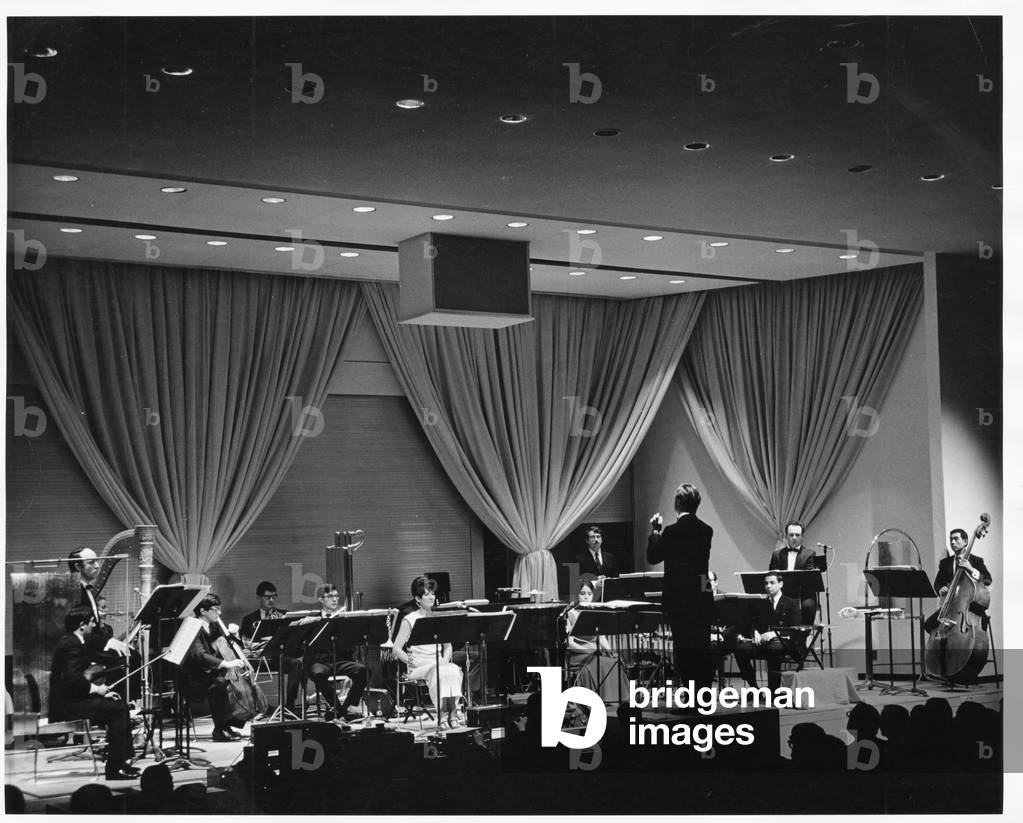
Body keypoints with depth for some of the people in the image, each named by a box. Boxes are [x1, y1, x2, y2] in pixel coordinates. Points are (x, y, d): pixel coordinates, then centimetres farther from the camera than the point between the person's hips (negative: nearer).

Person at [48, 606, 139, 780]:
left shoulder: (71, 641, 16)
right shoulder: (72, 645, -17)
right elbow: (72, 679, -29)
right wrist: (96, 689, -16)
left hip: (70, 698, 11)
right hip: (66, 705, -11)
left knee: (120, 705, 8)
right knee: (118, 709, -15)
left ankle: (124, 761, 9)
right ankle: (114, 769, -13)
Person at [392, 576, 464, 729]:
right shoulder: (409, 620, 1)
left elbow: (447, 646, 18)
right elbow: (397, 649, -3)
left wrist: (445, 660, -3)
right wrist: (411, 661, -17)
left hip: (439, 663, 4)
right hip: (419, 668, -4)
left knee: (454, 670, -31)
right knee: (437, 671, -37)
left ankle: (452, 712, -35)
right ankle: (441, 715, -38)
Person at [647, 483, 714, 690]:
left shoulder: (673, 531, -15)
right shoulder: (706, 531, 5)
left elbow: (653, 556, -6)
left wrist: (655, 531, 6)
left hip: (680, 598, -6)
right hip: (703, 597, 6)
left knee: (684, 651, 0)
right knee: (703, 649, 13)